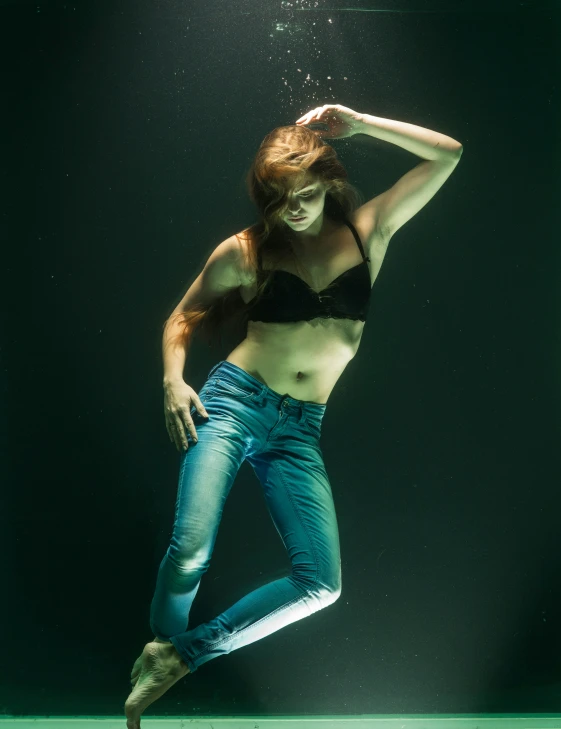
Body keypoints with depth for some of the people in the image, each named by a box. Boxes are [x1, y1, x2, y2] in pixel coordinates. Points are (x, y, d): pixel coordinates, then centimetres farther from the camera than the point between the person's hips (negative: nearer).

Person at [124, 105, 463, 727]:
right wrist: (173, 379, -3)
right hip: (233, 401, -2)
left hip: (301, 428, 3)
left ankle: (179, 657, 2)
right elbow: (183, 317, 15)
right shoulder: (245, 251, 4)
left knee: (320, 583, -12)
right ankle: (150, 669, 5)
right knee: (190, 552, -23)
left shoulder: (367, 233, 8)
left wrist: (357, 124, 2)